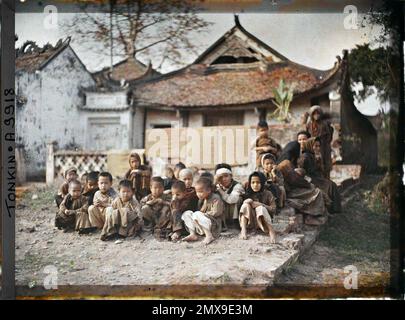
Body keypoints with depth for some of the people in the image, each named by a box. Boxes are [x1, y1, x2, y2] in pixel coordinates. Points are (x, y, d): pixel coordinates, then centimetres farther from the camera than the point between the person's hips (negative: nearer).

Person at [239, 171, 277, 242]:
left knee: (260, 208, -30)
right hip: (249, 223, 2)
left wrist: (260, 205, -19)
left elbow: (273, 210, -8)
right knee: (246, 205, -21)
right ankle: (243, 230, -33)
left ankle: (271, 231, -40)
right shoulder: (247, 193, 4)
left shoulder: (267, 194, -1)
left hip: (262, 222, -2)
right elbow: (239, 206, 5)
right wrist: (245, 202, -16)